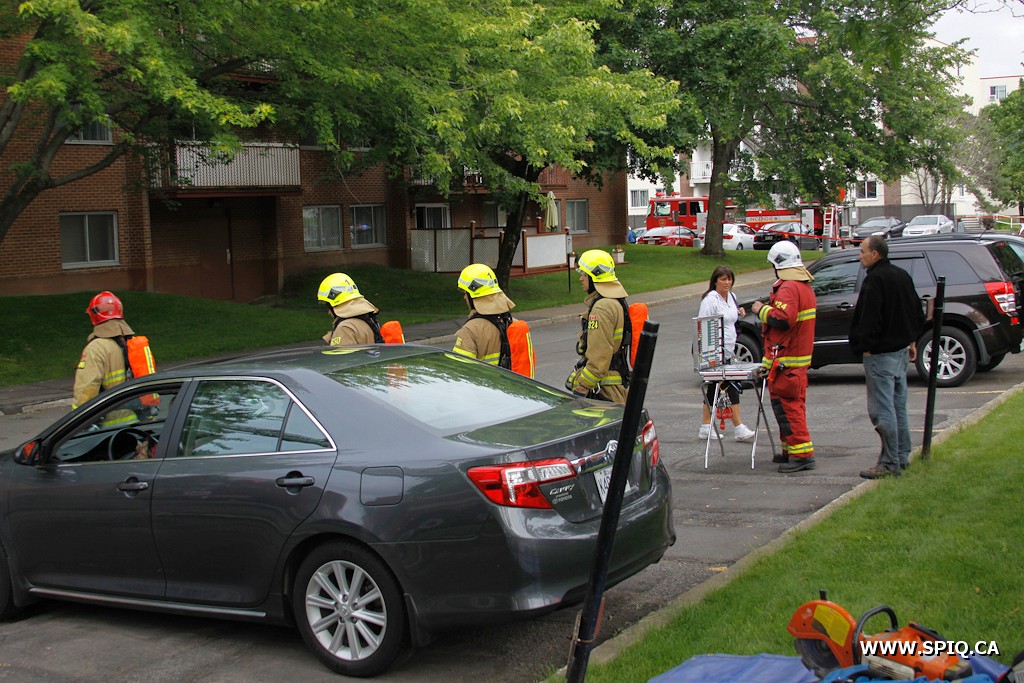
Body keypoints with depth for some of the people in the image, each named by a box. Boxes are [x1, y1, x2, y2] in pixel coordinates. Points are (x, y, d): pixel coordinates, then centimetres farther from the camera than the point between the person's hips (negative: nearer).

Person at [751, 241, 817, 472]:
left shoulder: (788, 288, -18)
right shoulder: (805, 287, 16)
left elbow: (782, 319, -29)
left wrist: (762, 310, -14)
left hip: (785, 361, -10)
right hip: (801, 356, 10)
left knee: (786, 406, -8)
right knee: (794, 404, 16)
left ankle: (802, 453, -10)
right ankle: (791, 450, 24)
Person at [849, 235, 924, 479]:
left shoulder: (874, 279, -18)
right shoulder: (902, 275, 12)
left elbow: (870, 318, -22)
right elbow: (916, 311, 20)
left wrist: (866, 346, -14)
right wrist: (911, 340, 25)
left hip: (881, 353, -10)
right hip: (901, 350, 10)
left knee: (882, 410, -6)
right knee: (898, 407, 17)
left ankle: (889, 463, -5)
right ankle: (902, 456, 24)